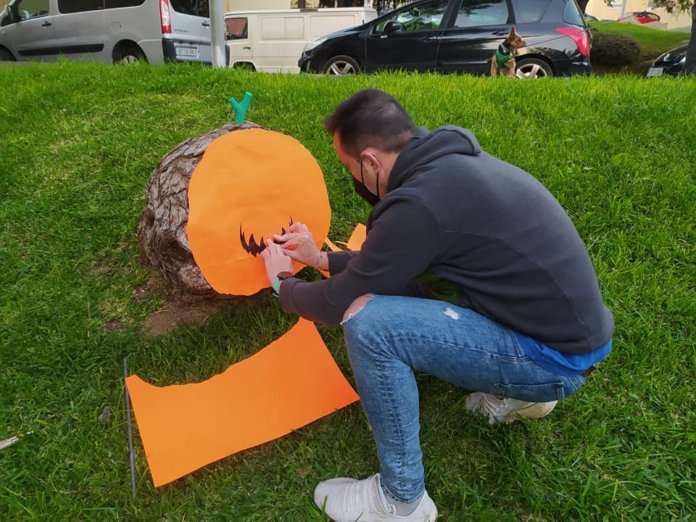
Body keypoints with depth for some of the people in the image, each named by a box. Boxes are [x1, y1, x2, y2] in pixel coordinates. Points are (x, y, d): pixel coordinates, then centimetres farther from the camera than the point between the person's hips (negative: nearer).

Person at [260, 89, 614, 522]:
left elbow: (338, 306, -11)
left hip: (555, 358, -9)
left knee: (368, 321, -21)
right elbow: (388, 263, 20)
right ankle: (518, 393, 23)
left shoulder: (421, 201, -23)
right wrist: (322, 258, 23)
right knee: (398, 286, 17)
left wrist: (282, 283, 8)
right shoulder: (449, 163, 6)